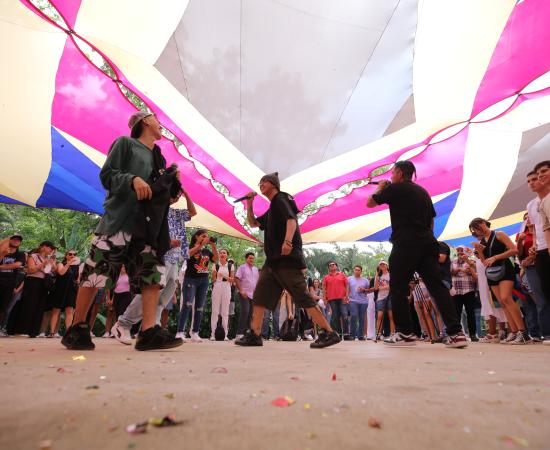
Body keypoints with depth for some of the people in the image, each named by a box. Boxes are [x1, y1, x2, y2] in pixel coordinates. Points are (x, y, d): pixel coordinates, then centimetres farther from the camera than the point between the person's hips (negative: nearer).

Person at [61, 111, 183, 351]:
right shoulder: (125, 143, 8)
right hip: (119, 218, -6)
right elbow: (106, 174, -2)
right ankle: (77, 328, 10)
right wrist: (133, 179, -20)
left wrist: (171, 182, 4)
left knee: (153, 272, -8)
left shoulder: (158, 157, 25)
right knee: (97, 271, -6)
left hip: (146, 222, 6)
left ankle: (148, 332, -11)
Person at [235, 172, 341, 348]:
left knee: (303, 297, -10)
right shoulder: (271, 209, 25)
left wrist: (287, 241, -39)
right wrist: (249, 204, 17)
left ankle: (329, 333, -5)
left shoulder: (280, 200, -3)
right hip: (274, 260, 10)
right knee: (259, 295, 5)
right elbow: (253, 223, 32)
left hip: (287, 259, -10)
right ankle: (254, 335, 7)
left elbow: (291, 220, -21)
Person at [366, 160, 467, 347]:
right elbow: (431, 221, 24)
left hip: (406, 244, -7)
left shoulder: (395, 188, 1)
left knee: (398, 288, 1)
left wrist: (380, 188, 24)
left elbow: (370, 203, 8)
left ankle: (404, 333, 3)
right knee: (437, 286, 4)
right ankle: (456, 333, 0)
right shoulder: (423, 191, 22)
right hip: (428, 244, 7)